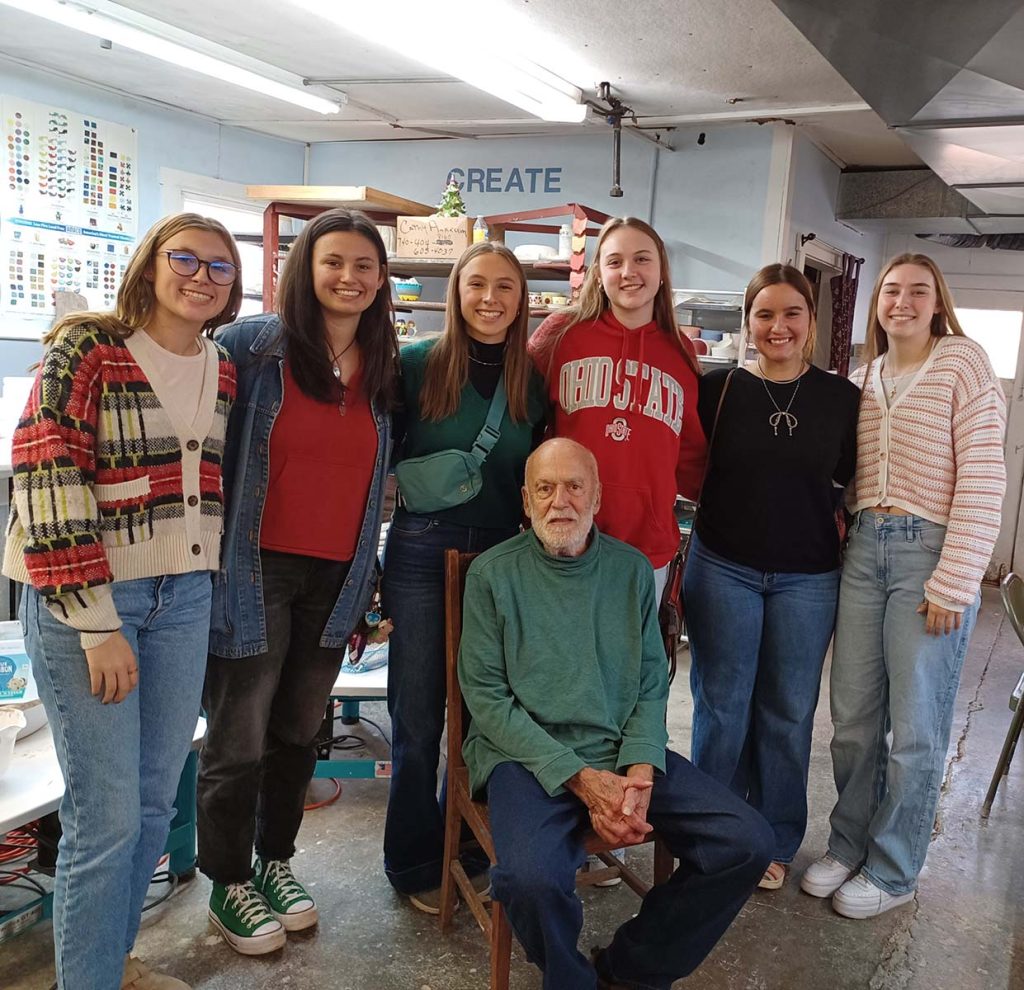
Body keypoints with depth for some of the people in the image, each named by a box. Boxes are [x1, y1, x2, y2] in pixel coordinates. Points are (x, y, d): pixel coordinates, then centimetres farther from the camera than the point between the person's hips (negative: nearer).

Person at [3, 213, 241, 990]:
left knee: (156, 802, 13)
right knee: (106, 814, -4)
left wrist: (207, 583, 13)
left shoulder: (224, 372, 10)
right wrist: (97, 626, -17)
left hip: (185, 600, 6)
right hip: (83, 597, -6)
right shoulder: (86, 350, -9)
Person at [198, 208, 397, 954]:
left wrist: (370, 582, 14)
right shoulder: (252, 345, -8)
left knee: (299, 732, 18)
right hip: (255, 572, -4)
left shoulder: (385, 369, 7)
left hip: (335, 579, 5)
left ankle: (276, 862, 38)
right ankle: (229, 881, 28)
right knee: (240, 740, 7)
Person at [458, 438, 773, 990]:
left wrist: (639, 772, -10)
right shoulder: (493, 574, -1)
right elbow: (486, 697, -6)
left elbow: (651, 685, 9)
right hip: (527, 755, -4)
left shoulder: (632, 570, 9)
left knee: (748, 843, -11)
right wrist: (580, 777, -15)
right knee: (530, 878, -32)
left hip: (625, 752, 4)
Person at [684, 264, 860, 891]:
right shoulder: (719, 389, -3)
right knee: (722, 704, 8)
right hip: (724, 568, -1)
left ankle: (775, 841, 29)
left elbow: (850, 484, 8)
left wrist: (822, 519, -3)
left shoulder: (842, 398, 0)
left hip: (808, 579, 1)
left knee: (788, 712, 11)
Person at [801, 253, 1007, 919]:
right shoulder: (864, 377, 14)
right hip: (863, 549, 5)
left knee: (915, 727, 4)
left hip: (931, 552, -5)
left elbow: (983, 476, -10)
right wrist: (841, 525, 1)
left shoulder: (962, 361, -3)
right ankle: (848, 847, 27)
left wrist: (953, 584, -14)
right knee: (853, 716, 10)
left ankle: (892, 871, 20)